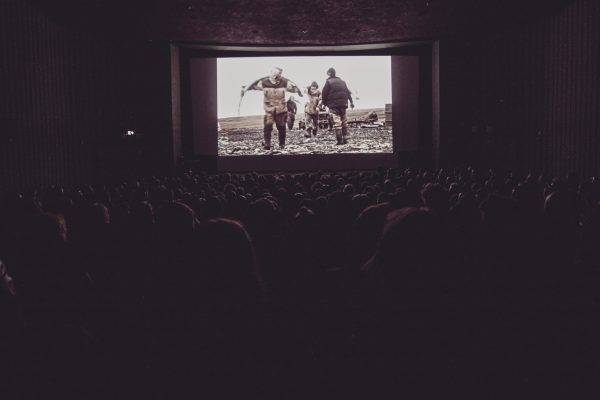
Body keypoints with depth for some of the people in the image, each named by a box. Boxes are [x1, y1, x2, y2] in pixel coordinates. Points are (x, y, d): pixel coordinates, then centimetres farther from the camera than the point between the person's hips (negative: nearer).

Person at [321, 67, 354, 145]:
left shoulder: (328, 82, -2)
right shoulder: (342, 81, 16)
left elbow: (324, 94, -5)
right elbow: (348, 92, 17)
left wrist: (325, 103, 5)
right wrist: (351, 101, 20)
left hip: (333, 104, -5)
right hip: (343, 103, 5)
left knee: (337, 122, -8)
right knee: (344, 121, 12)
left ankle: (339, 140, -13)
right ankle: (344, 138, 9)